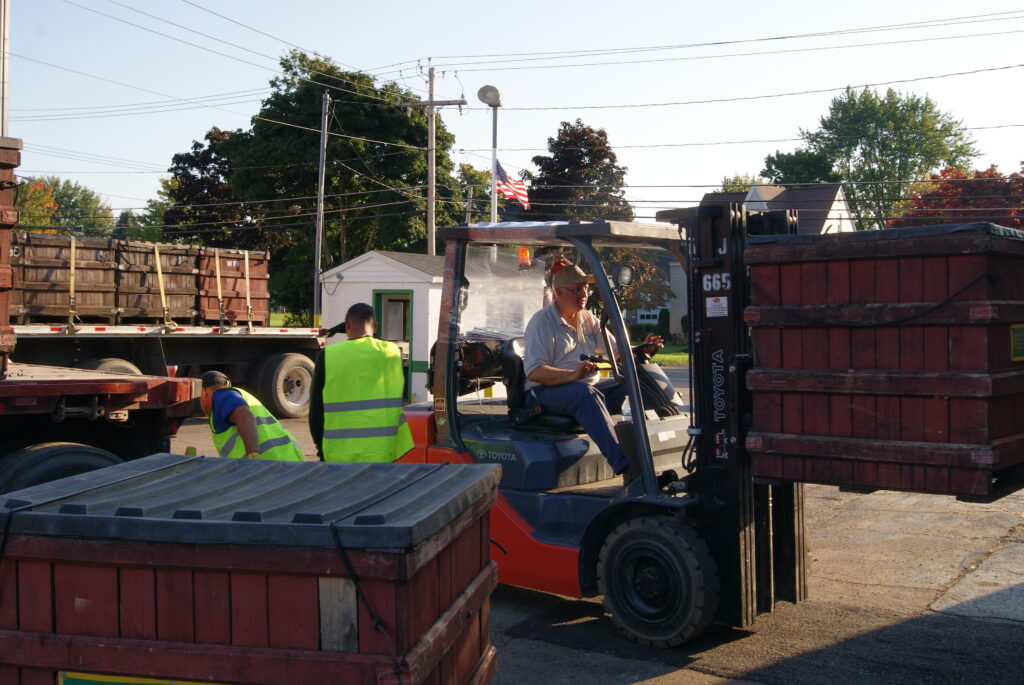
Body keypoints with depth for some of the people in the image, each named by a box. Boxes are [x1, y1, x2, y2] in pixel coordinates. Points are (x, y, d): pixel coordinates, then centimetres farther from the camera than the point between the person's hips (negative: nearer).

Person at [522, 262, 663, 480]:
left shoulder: (589, 320, 17)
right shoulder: (542, 322, -7)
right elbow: (534, 372, -18)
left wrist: (642, 350, -8)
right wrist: (572, 375, -33)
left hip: (588, 389, 8)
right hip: (545, 392, -7)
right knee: (587, 393, -38)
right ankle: (624, 466, -47)